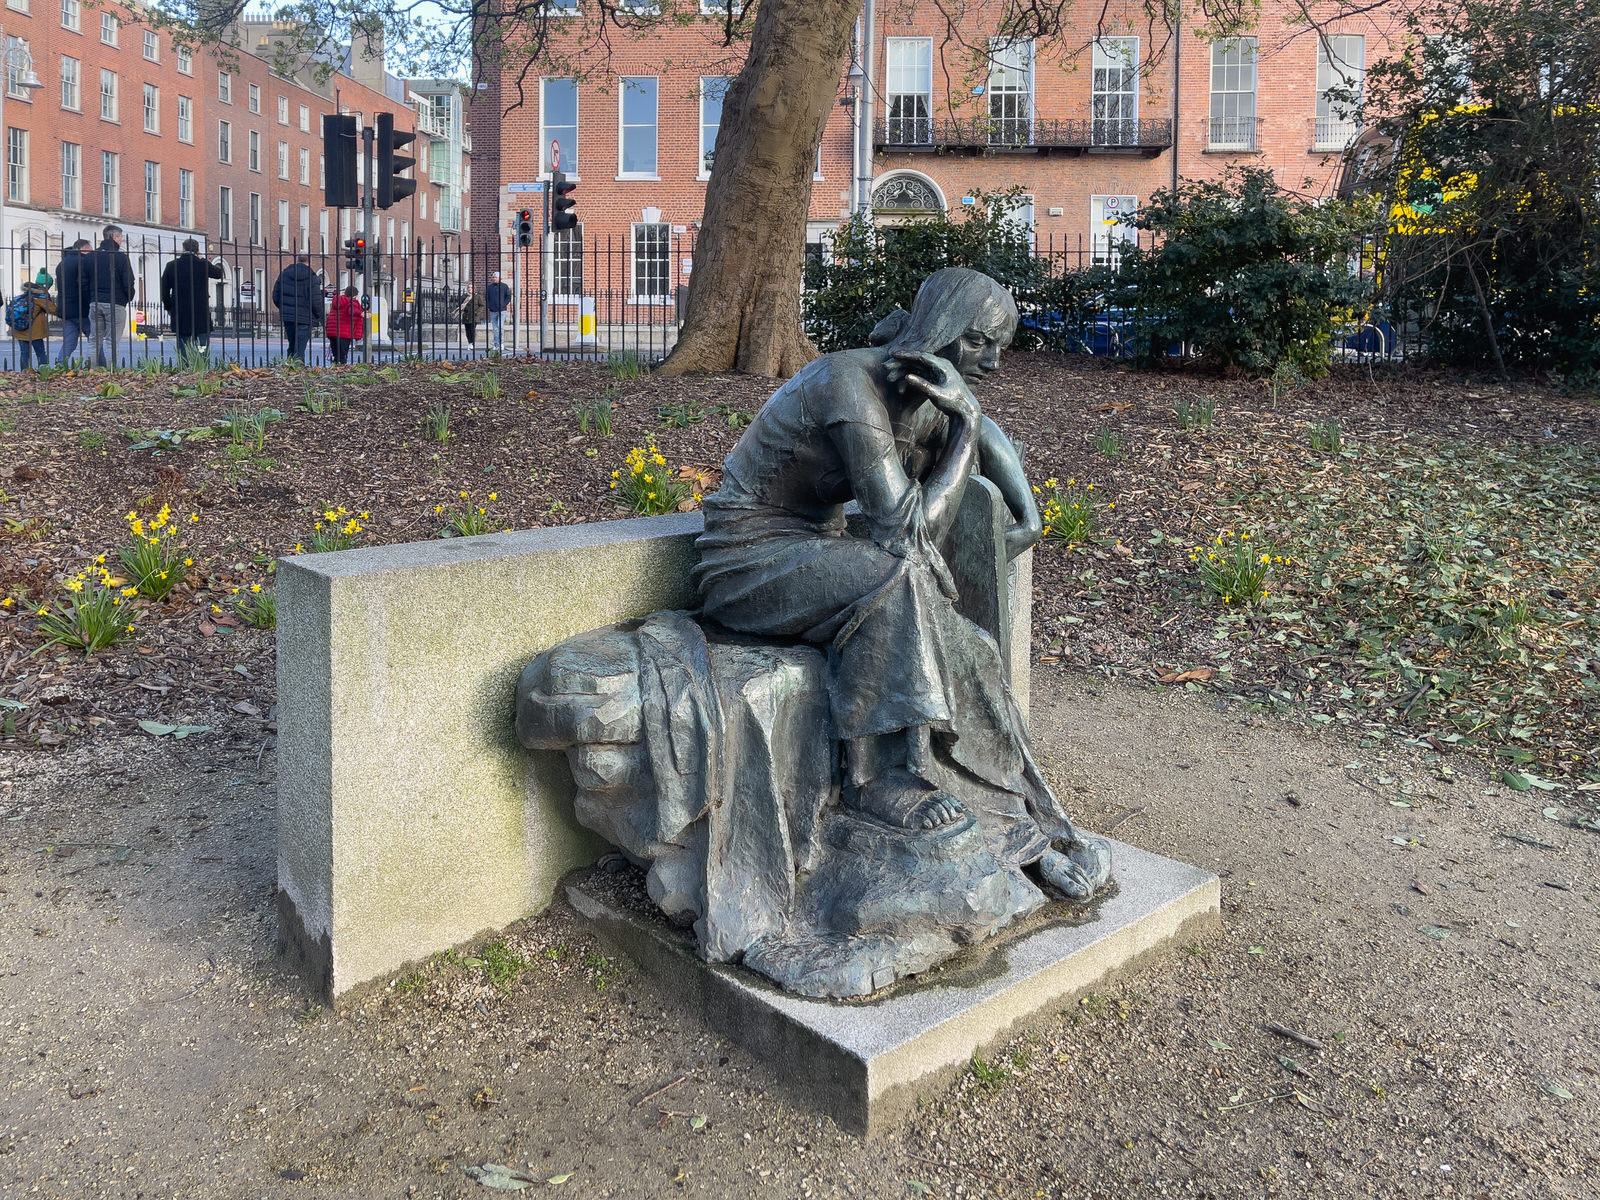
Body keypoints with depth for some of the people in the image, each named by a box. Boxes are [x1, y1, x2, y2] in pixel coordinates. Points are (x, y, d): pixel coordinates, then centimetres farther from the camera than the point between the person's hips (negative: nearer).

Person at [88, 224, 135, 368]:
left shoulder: (91, 256, 9)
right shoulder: (121, 256, -6)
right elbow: (128, 282, -7)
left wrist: (90, 297, 20)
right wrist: (129, 298, 9)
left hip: (95, 303, 5)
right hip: (115, 304, -5)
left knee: (95, 340, 10)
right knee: (112, 341, -5)